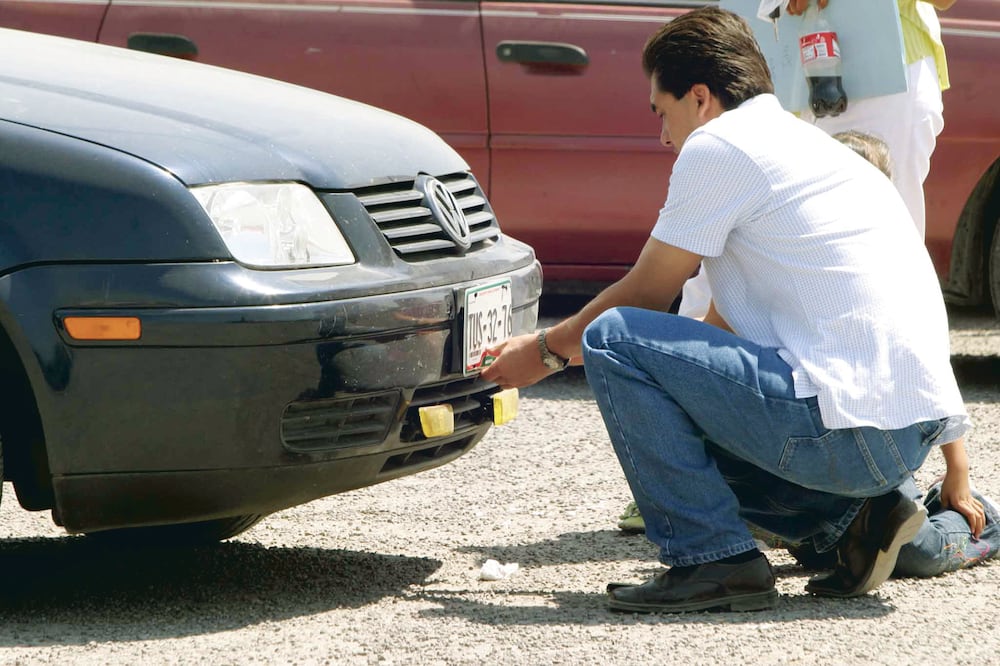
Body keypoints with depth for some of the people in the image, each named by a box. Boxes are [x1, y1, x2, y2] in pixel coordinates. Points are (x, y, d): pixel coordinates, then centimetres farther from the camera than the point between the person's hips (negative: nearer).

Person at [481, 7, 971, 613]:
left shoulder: (718, 146, -2)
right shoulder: (808, 144, 25)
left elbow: (644, 297, 6)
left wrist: (547, 351, 20)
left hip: (847, 422, -9)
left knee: (611, 339, -6)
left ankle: (713, 559, -8)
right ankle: (851, 516, 11)